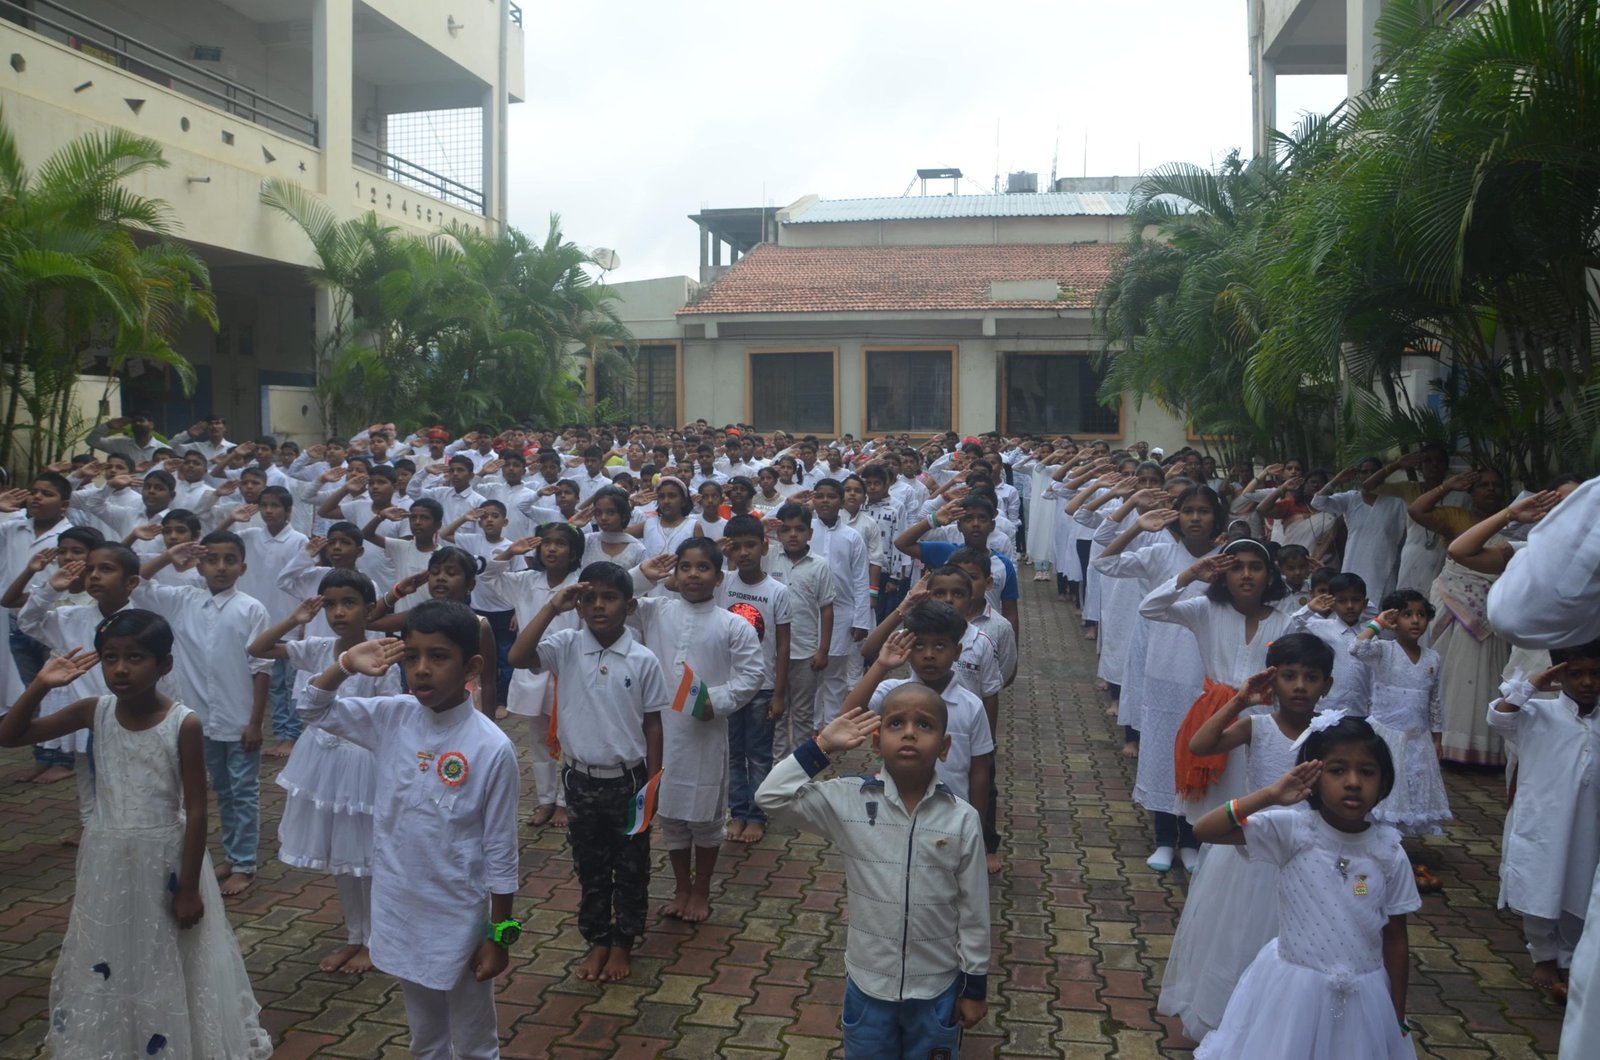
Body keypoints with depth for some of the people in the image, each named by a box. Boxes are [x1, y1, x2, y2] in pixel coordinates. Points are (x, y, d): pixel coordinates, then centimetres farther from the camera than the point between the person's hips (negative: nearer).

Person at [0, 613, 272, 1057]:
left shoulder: (183, 724, -17)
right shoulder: (95, 712, -6)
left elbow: (196, 809, -13)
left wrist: (189, 888, -12)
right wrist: (40, 685, -16)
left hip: (166, 860, -4)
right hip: (107, 861, 4)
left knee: (168, 970, 10)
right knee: (105, 968, 18)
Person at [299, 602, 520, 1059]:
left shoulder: (491, 748, -20)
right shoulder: (392, 717, -7)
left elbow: (500, 851, -13)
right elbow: (314, 710, 5)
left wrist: (499, 935, -9)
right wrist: (346, 665, -14)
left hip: (459, 919, -4)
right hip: (399, 910, 5)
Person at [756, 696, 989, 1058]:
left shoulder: (962, 819, -14)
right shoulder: (849, 801, -12)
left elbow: (973, 910, -5)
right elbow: (771, 796, -16)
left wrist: (975, 986, 1)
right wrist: (822, 746, -19)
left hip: (937, 988, 0)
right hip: (868, 984, 1)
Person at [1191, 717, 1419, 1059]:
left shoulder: (1389, 852, -7)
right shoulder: (1292, 830, -14)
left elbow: (1395, 940, 1)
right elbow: (1204, 830, -22)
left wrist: (1398, 1019, 7)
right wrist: (1269, 796, -29)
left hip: (1362, 997, 2)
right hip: (1293, 989, -1)